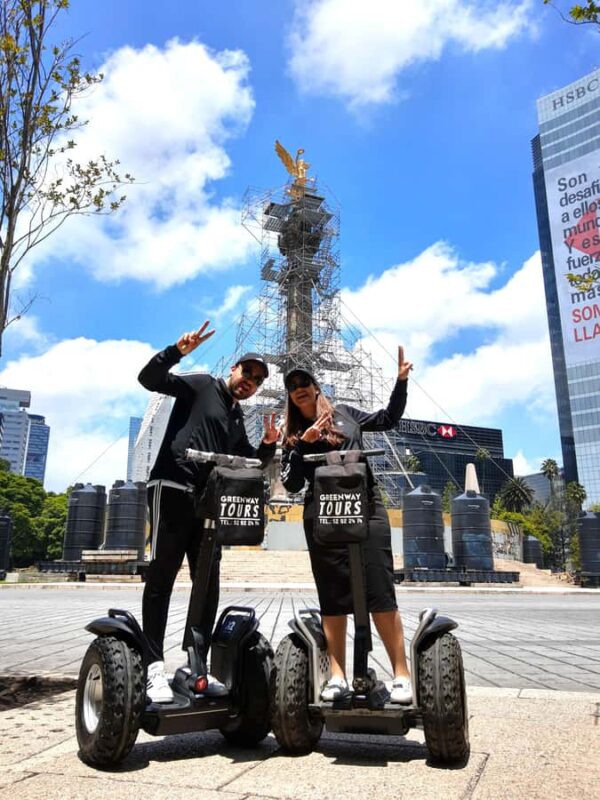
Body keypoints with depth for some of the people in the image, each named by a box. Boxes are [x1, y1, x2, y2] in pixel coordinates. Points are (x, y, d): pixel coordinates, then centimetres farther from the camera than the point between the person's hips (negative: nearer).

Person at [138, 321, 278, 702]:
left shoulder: (237, 419, 23)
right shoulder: (201, 385, 6)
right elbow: (149, 378, -4)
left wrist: (269, 445, 3)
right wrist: (177, 351, -20)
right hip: (173, 487, -7)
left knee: (209, 582, 4)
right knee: (162, 575, -8)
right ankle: (155, 667, -6)